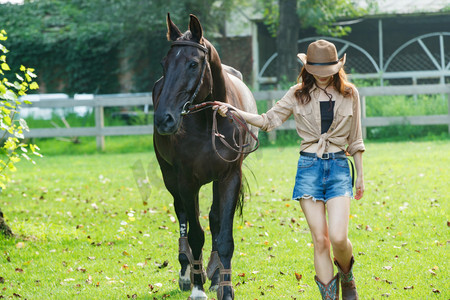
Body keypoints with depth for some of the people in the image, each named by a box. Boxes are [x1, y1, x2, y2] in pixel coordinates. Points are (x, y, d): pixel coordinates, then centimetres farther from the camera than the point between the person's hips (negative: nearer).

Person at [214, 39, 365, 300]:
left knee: (338, 237, -14)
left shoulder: (349, 94, 4)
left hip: (338, 166, -1)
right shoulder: (299, 94, 5)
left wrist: (360, 175, 11)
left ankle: (347, 277, 17)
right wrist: (234, 111, -9)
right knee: (320, 239, -2)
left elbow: (355, 139, 10)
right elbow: (269, 120, 4)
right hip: (309, 167, 1)